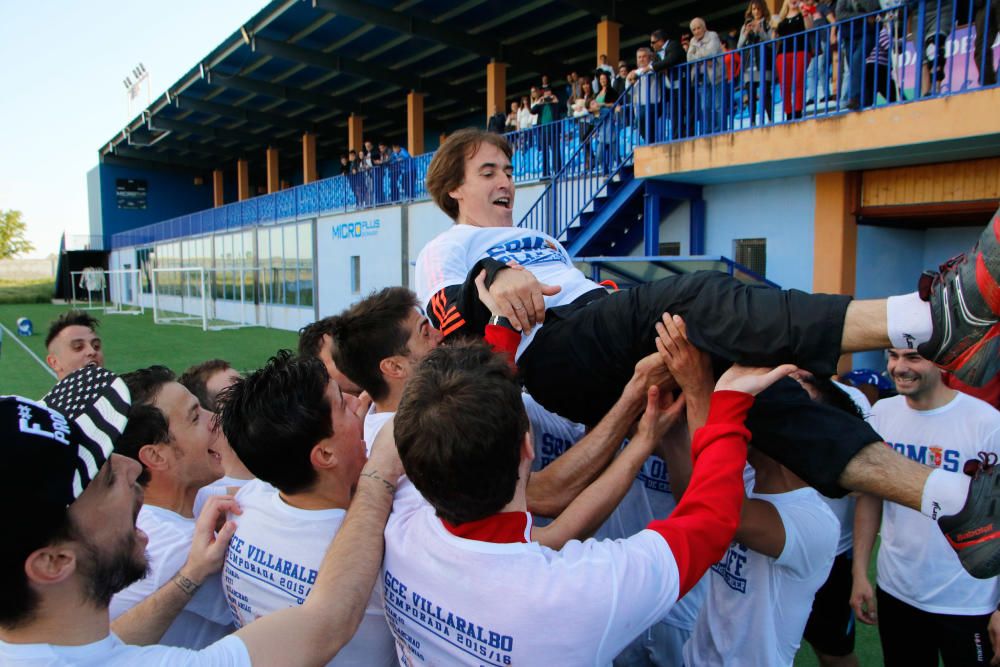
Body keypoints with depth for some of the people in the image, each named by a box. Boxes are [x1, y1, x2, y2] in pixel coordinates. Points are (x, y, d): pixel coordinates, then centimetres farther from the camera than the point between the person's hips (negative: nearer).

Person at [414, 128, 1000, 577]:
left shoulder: (542, 240, 41)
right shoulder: (445, 251, 18)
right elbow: (449, 323, -4)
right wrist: (488, 279, -26)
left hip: (619, 354, 7)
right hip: (549, 352, -6)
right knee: (691, 298, -30)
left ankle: (945, 496, -28)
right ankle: (925, 318, -44)